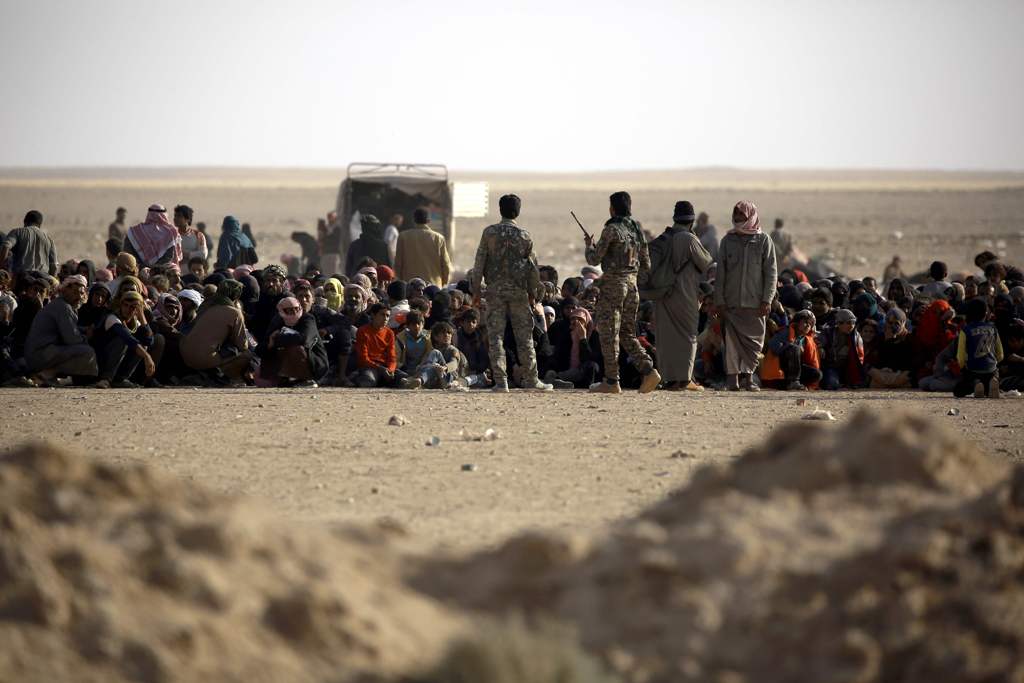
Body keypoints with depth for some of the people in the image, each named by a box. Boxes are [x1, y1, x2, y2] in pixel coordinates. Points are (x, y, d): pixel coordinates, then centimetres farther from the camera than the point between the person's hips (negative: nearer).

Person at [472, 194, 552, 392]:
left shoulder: (489, 233, -1)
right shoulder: (524, 236, 0)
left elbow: (479, 262, -1)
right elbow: (533, 266, 4)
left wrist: (476, 288, 5)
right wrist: (533, 291, 14)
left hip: (495, 289, 0)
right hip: (518, 290, 0)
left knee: (495, 335, 2)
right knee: (524, 336, 7)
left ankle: (500, 381, -4)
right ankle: (531, 380, 8)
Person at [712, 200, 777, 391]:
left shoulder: (764, 241, 5)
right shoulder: (728, 240, 9)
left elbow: (771, 273, 3)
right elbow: (720, 273, 9)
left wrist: (767, 300, -6)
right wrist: (719, 300, 0)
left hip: (755, 302, -1)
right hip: (731, 302, 1)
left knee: (754, 341, -1)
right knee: (732, 340, -4)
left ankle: (746, 375, 7)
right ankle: (733, 378, -3)